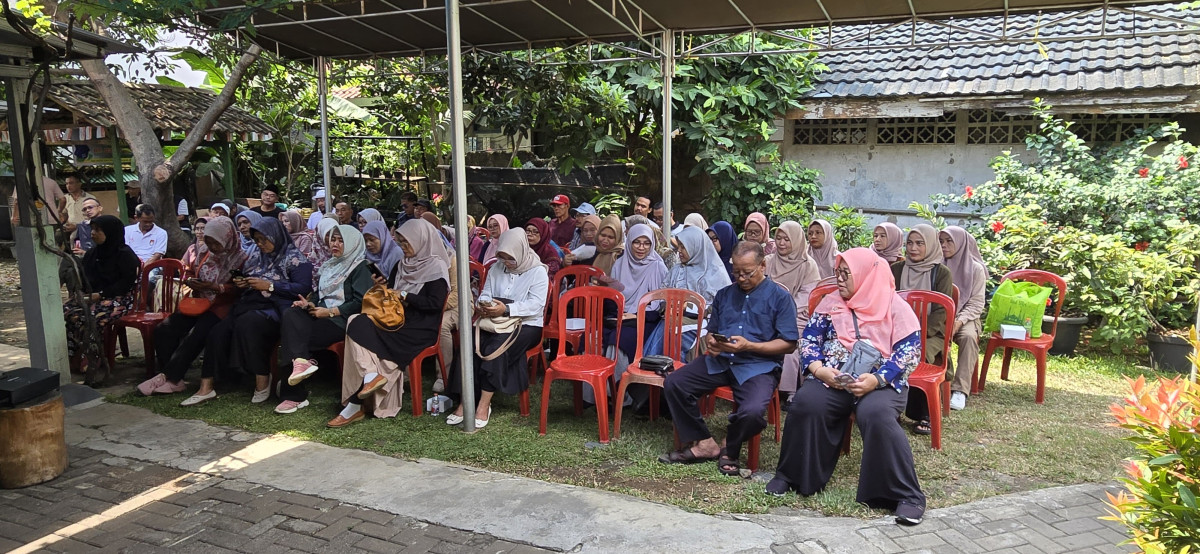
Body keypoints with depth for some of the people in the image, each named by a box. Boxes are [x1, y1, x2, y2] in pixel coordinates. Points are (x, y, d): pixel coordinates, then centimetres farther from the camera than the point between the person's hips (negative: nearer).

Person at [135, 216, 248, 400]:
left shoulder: (239, 258, -8)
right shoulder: (204, 251, 10)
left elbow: (239, 289, -10)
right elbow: (194, 274, 21)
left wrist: (215, 287, -24)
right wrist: (190, 281, -3)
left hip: (221, 306, -7)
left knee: (196, 335, -28)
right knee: (164, 329, -13)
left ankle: (168, 377, -11)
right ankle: (172, 379, -10)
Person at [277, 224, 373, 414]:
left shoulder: (360, 268, -1)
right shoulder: (329, 265, 23)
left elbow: (361, 302, -11)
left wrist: (330, 312, -14)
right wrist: (309, 303, 0)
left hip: (340, 320, -7)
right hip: (321, 315, 7)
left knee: (291, 335, -21)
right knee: (290, 315, -21)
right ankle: (300, 361, -30)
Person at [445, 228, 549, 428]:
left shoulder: (537, 272, -4)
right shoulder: (496, 269, 16)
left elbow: (536, 304, -15)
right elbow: (485, 294, 13)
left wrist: (506, 310, -28)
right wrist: (482, 306, -13)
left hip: (526, 324, -5)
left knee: (496, 347, -33)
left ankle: (484, 404, -27)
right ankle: (464, 402, -24)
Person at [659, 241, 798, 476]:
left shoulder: (780, 297, 2)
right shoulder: (724, 295, 19)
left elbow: (789, 344, -4)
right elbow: (711, 331, 23)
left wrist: (748, 346, -17)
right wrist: (710, 342, -3)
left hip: (759, 366, -5)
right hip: (719, 360, 5)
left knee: (752, 411, -33)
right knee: (673, 384, -15)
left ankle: (730, 451, 2)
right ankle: (703, 443, -2)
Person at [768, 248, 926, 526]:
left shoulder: (895, 307, 3)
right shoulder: (831, 303, 13)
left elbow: (910, 350, -5)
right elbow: (809, 340, 10)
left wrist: (876, 379, -19)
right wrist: (818, 368, -12)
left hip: (881, 382, -2)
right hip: (833, 377, 3)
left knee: (877, 416, -34)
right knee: (805, 404, -27)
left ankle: (907, 496, -22)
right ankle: (789, 476, -10)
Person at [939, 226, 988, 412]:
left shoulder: (975, 269, 1)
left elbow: (976, 303, -3)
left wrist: (959, 321, -20)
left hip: (966, 317, -1)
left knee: (969, 336, -34)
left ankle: (960, 390, -31)